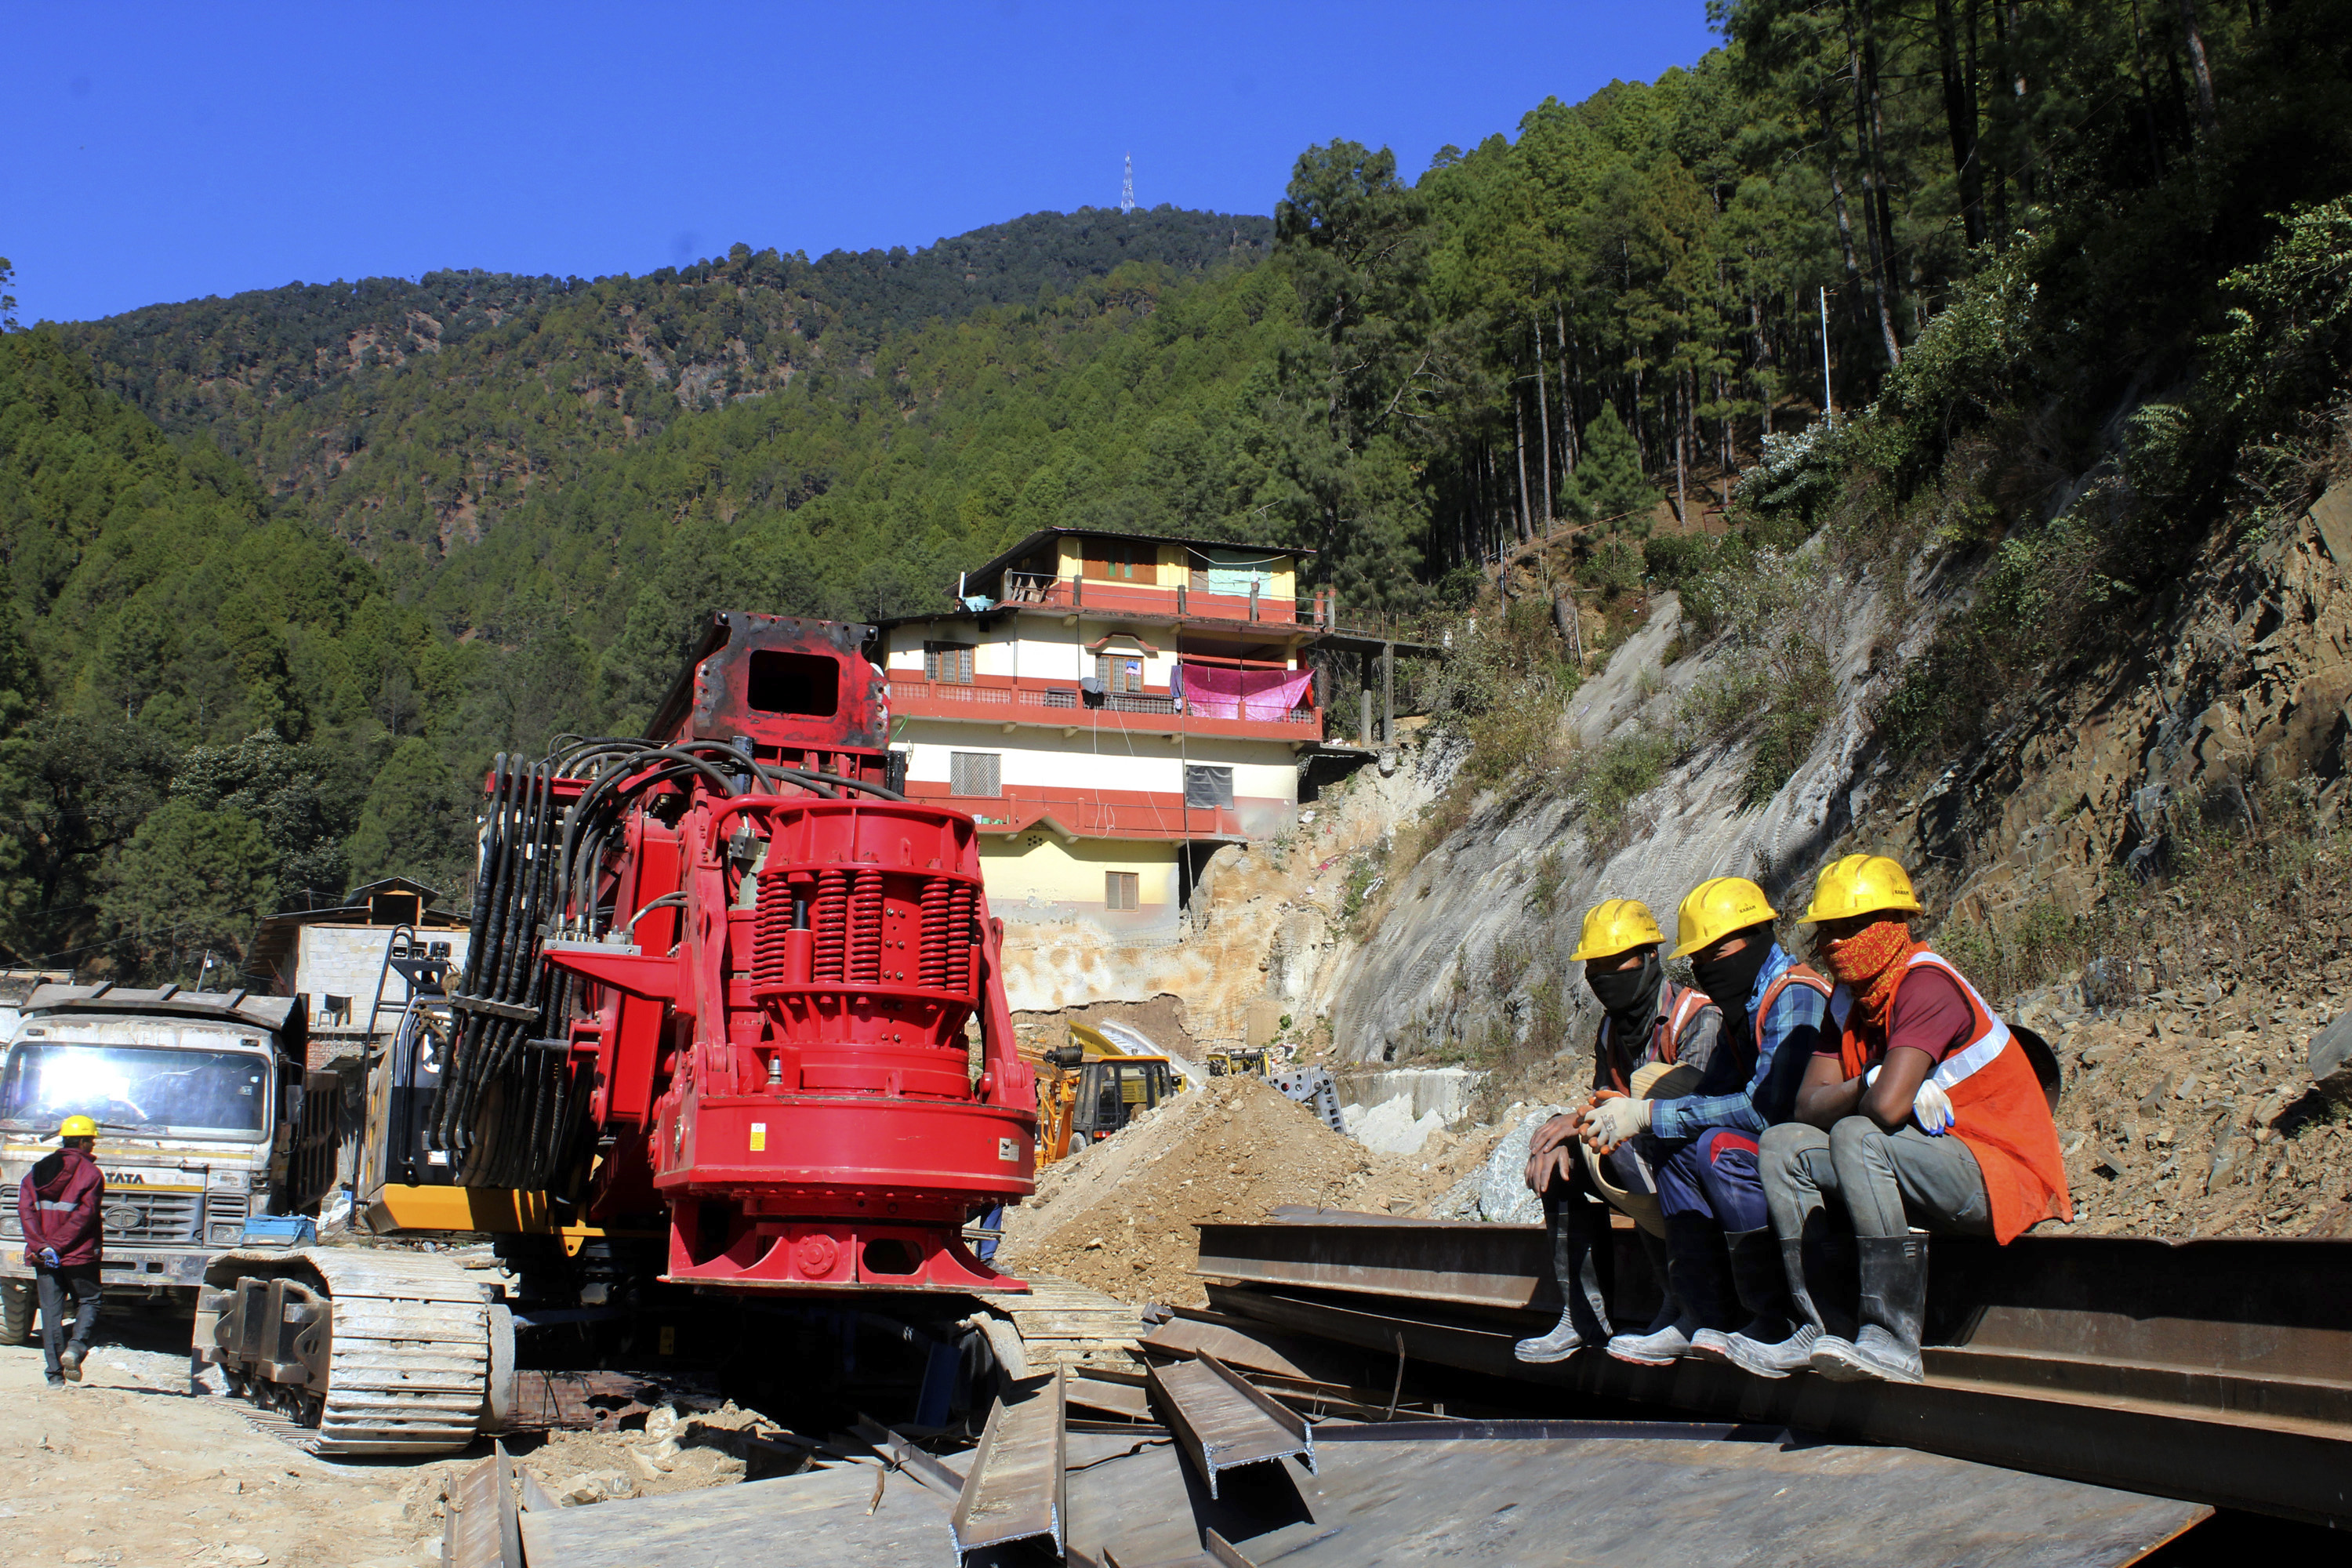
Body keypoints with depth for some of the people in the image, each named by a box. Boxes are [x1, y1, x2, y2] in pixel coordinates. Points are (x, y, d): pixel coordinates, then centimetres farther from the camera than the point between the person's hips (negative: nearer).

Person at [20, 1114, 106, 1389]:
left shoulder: (38, 1171, 10)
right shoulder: (91, 1173, -5)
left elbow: (26, 1210, -3)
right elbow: (83, 1216, -15)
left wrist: (40, 1246, -11)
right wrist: (55, 1246, -14)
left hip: (44, 1260, 4)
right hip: (79, 1255, -4)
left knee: (51, 1311, 6)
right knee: (88, 1302, 12)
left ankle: (56, 1375, 3)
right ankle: (76, 1347, -12)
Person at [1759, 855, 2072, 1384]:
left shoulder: (1926, 984, -18)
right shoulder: (1849, 1000, 10)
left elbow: (1887, 1106, -30)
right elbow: (1808, 1103, 3)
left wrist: (1851, 1096, -7)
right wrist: (1869, 1089, -15)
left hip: (2004, 1177, -9)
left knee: (1856, 1137, -31)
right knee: (1784, 1146, -1)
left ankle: (1892, 1340, -32)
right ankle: (1830, 1327, -9)